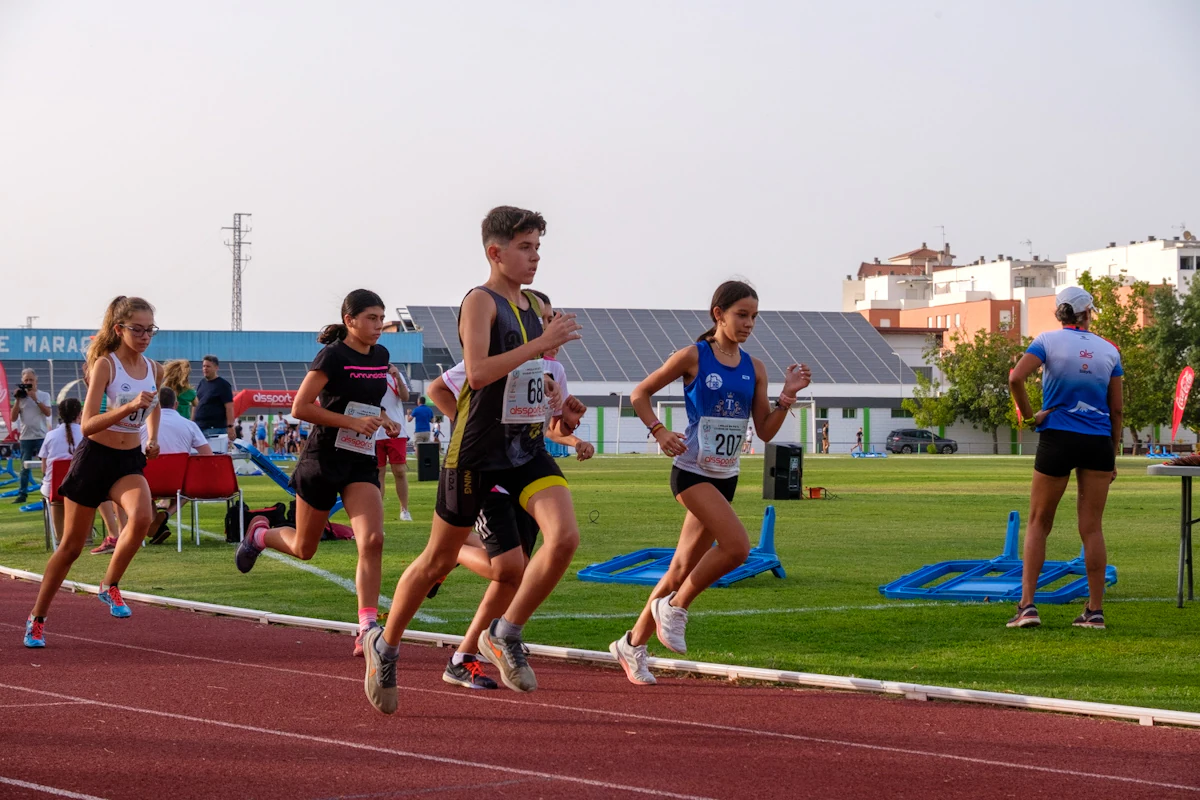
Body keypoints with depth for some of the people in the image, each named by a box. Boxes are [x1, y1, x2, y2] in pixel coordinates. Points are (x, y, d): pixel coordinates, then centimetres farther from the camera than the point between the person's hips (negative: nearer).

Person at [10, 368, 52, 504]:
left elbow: (48, 413, -10)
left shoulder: (44, 395, 3)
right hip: (26, 437, 2)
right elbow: (14, 417, 1)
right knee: (24, 467, 4)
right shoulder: (20, 397, 6)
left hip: (42, 436, -2)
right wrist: (17, 400, -7)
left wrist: (35, 399, -16)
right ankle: (22, 494, 8)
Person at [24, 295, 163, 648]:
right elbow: (87, 424, -23)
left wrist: (153, 437, 9)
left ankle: (110, 586, -7)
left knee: (142, 516, -29)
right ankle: (38, 618, 21)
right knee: (72, 544, 4)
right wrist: (129, 407, -34)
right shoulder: (105, 364, -14)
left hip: (129, 460, 4)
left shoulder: (154, 370, 2)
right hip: (95, 457, -4)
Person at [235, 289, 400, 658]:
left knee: (372, 540, -16)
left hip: (362, 462, 5)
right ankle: (260, 534, 44)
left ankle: (367, 630, -17)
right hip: (324, 459, -5)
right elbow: (300, 407, -18)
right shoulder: (333, 356, -13)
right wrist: (353, 422, -22)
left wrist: (384, 421, 5)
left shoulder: (380, 356, 8)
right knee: (304, 548, 10)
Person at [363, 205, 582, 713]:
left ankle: (505, 636, -2)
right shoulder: (480, 301, -10)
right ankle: (385, 645, 28)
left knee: (564, 536, -18)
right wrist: (542, 343, -24)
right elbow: (478, 372, -24)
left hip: (527, 447, 6)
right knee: (440, 559, 6)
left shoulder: (536, 306, 13)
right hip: (476, 451, -6)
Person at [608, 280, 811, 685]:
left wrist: (787, 396, -6)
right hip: (692, 472, -6)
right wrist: (660, 432, -14)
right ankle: (675, 607, -3)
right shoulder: (693, 357, -7)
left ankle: (633, 644, 22)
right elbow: (640, 394, 0)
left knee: (684, 567, 9)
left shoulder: (754, 368, 8)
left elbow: (765, 431, 8)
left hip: (725, 478, 6)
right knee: (737, 545, -23)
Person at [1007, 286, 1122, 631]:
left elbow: (1016, 377, -18)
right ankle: (1095, 611, 6)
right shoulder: (1108, 350, 6)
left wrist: (1030, 416, -6)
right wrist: (1113, 455, 15)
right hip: (1098, 443, 2)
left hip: (1057, 439, -2)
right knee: (1092, 528, 6)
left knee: (1038, 524, 9)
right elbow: (1117, 409, 8)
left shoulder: (1048, 341, -2)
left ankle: (1027, 604, 0)